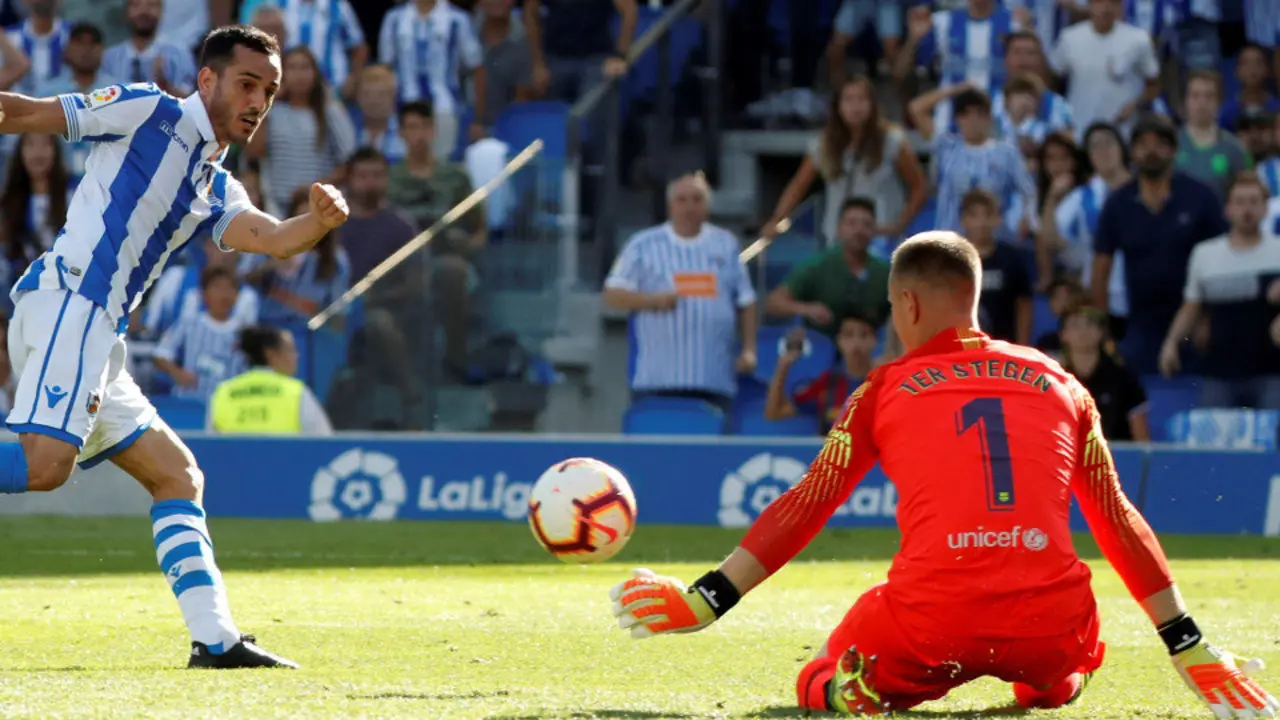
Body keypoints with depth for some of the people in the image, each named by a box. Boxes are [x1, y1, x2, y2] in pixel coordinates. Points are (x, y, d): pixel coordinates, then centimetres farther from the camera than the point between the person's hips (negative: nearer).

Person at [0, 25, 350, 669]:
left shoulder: (216, 191, 24)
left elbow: (272, 239, 6)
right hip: (65, 300, -9)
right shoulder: (150, 113, 4)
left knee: (176, 475, 10)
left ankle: (215, 639, 9)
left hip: (97, 335, 9)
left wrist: (321, 220, -14)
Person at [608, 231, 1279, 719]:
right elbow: (1119, 525, 18)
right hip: (1051, 622, 3)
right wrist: (1192, 651, 21)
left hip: (932, 618, -3)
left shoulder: (886, 389, 13)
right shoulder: (1060, 384, 18)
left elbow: (804, 508, 8)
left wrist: (704, 602, 9)